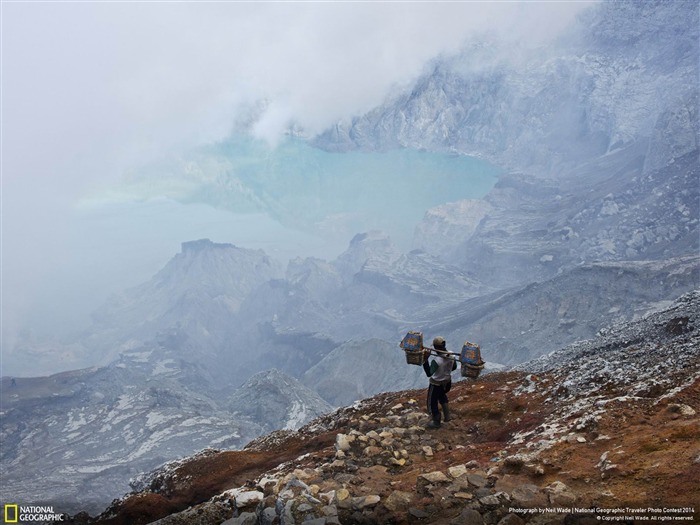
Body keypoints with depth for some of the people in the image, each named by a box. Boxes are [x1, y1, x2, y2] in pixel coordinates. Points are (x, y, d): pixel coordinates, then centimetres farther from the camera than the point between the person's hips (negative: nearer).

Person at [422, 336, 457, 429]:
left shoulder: (436, 360, -36)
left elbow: (429, 373, -42)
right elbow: (454, 367, 3)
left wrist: (425, 360, -47)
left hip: (436, 385, -7)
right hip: (447, 382, 7)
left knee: (432, 403, 18)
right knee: (442, 396, 37)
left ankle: (436, 423, 35)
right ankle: (447, 416, 40)